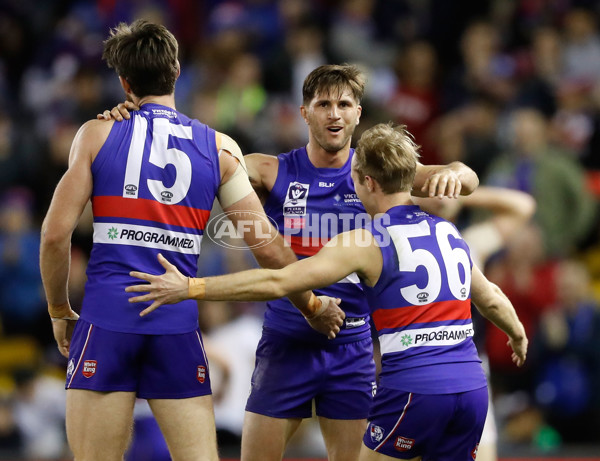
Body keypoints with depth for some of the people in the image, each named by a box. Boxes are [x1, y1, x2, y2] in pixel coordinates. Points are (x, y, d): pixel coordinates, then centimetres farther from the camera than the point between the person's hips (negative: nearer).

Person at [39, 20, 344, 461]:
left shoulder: (98, 134, 5)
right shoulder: (218, 148, 9)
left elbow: (55, 234, 1)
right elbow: (266, 244, 6)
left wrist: (60, 312, 14)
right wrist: (312, 305, 20)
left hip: (107, 320, -1)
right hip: (178, 326, 2)